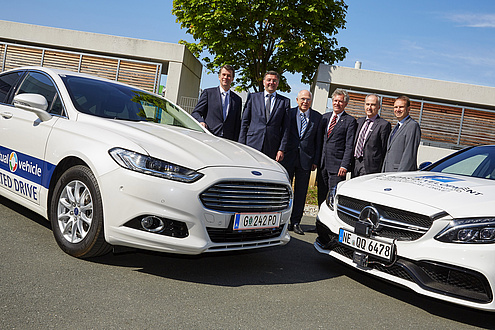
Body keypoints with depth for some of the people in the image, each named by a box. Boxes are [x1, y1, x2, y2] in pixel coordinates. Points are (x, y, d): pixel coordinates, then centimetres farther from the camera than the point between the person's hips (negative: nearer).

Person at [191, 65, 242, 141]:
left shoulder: (237, 100, 19)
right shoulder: (208, 93, 12)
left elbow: (237, 126, 17)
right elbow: (195, 112, 6)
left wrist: (235, 143, 7)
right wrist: (201, 122, -15)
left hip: (228, 141, 2)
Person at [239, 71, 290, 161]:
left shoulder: (285, 102, 9)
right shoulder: (253, 97, 10)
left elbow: (285, 127, 6)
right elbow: (244, 122, 10)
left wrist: (281, 149, -2)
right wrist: (242, 145, 2)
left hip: (272, 149, 0)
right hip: (253, 144, 0)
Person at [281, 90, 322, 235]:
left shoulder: (317, 117, 5)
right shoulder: (289, 113, 4)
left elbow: (318, 140, 6)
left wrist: (316, 160, 0)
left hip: (306, 159, 1)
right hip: (287, 157, -1)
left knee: (301, 192, 6)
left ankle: (296, 222, 15)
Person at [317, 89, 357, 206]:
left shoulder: (350, 121, -2)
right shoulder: (325, 117, 15)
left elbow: (349, 146, -7)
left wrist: (344, 165, -16)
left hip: (337, 166, -5)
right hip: (322, 164, 5)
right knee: (321, 196, 9)